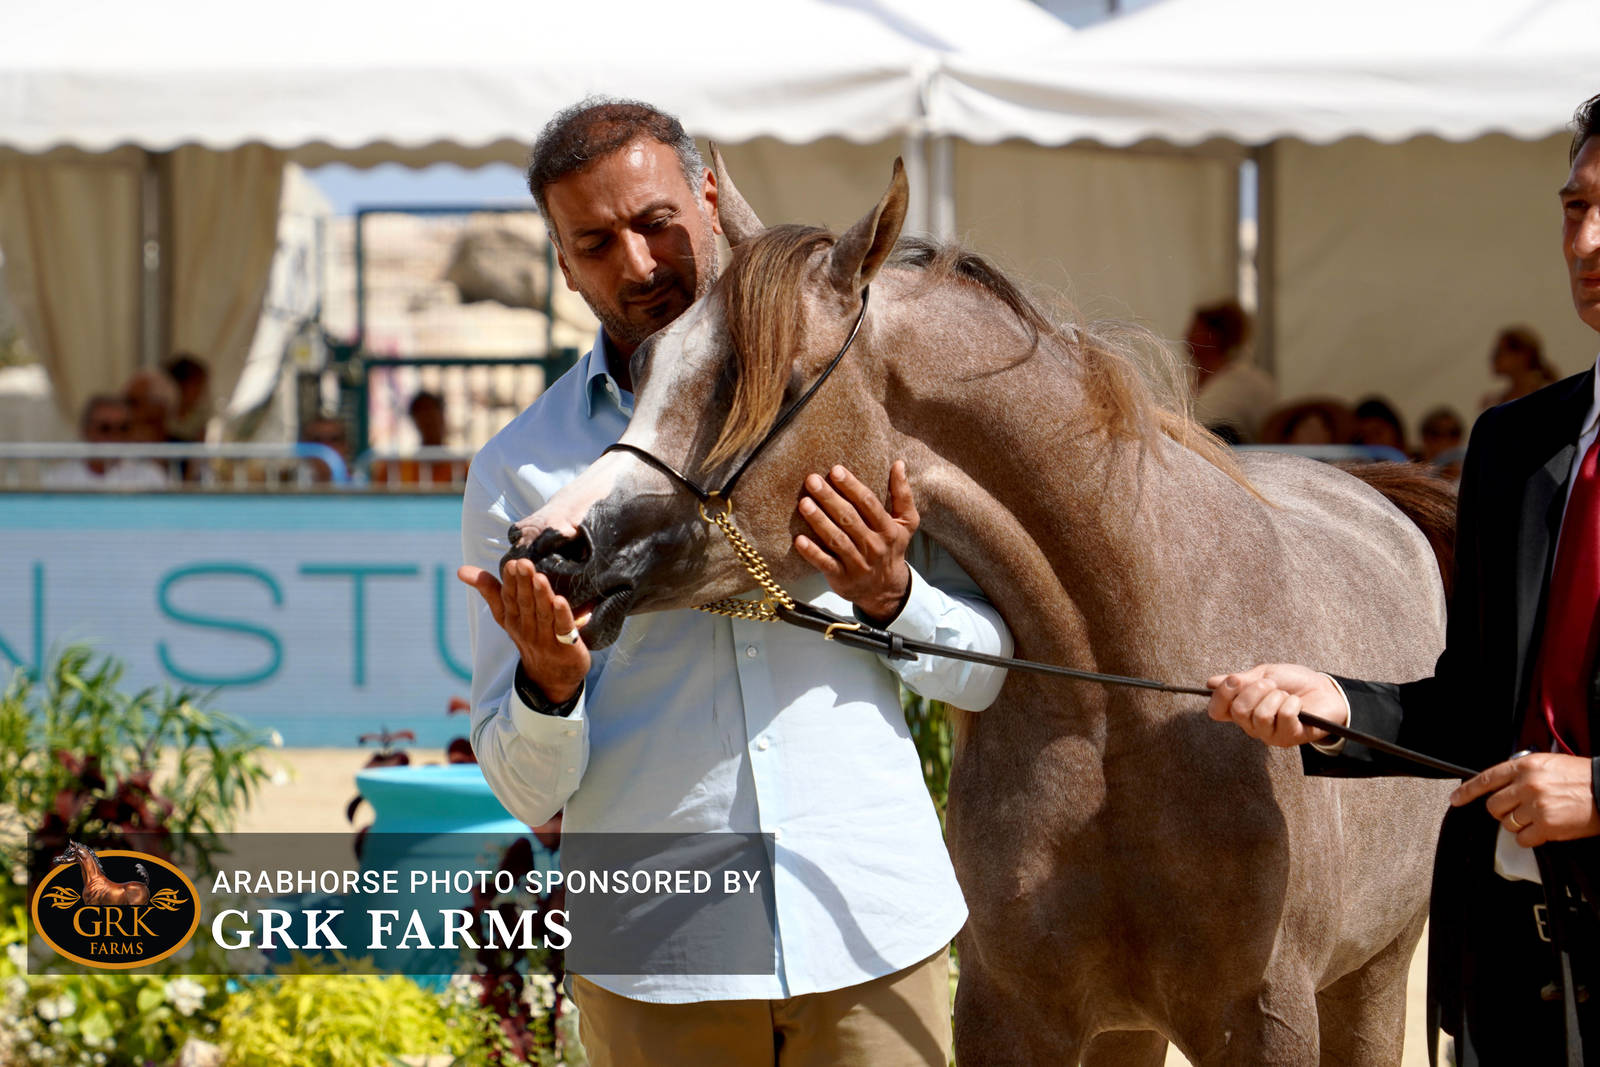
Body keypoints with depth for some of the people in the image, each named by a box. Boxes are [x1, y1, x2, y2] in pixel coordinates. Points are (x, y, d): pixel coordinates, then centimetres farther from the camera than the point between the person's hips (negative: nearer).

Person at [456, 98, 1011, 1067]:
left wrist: (892, 598, -10)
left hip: (875, 920, 0)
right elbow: (527, 789, 3)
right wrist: (549, 683, -16)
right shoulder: (521, 473, 3)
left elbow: (987, 666, 9)